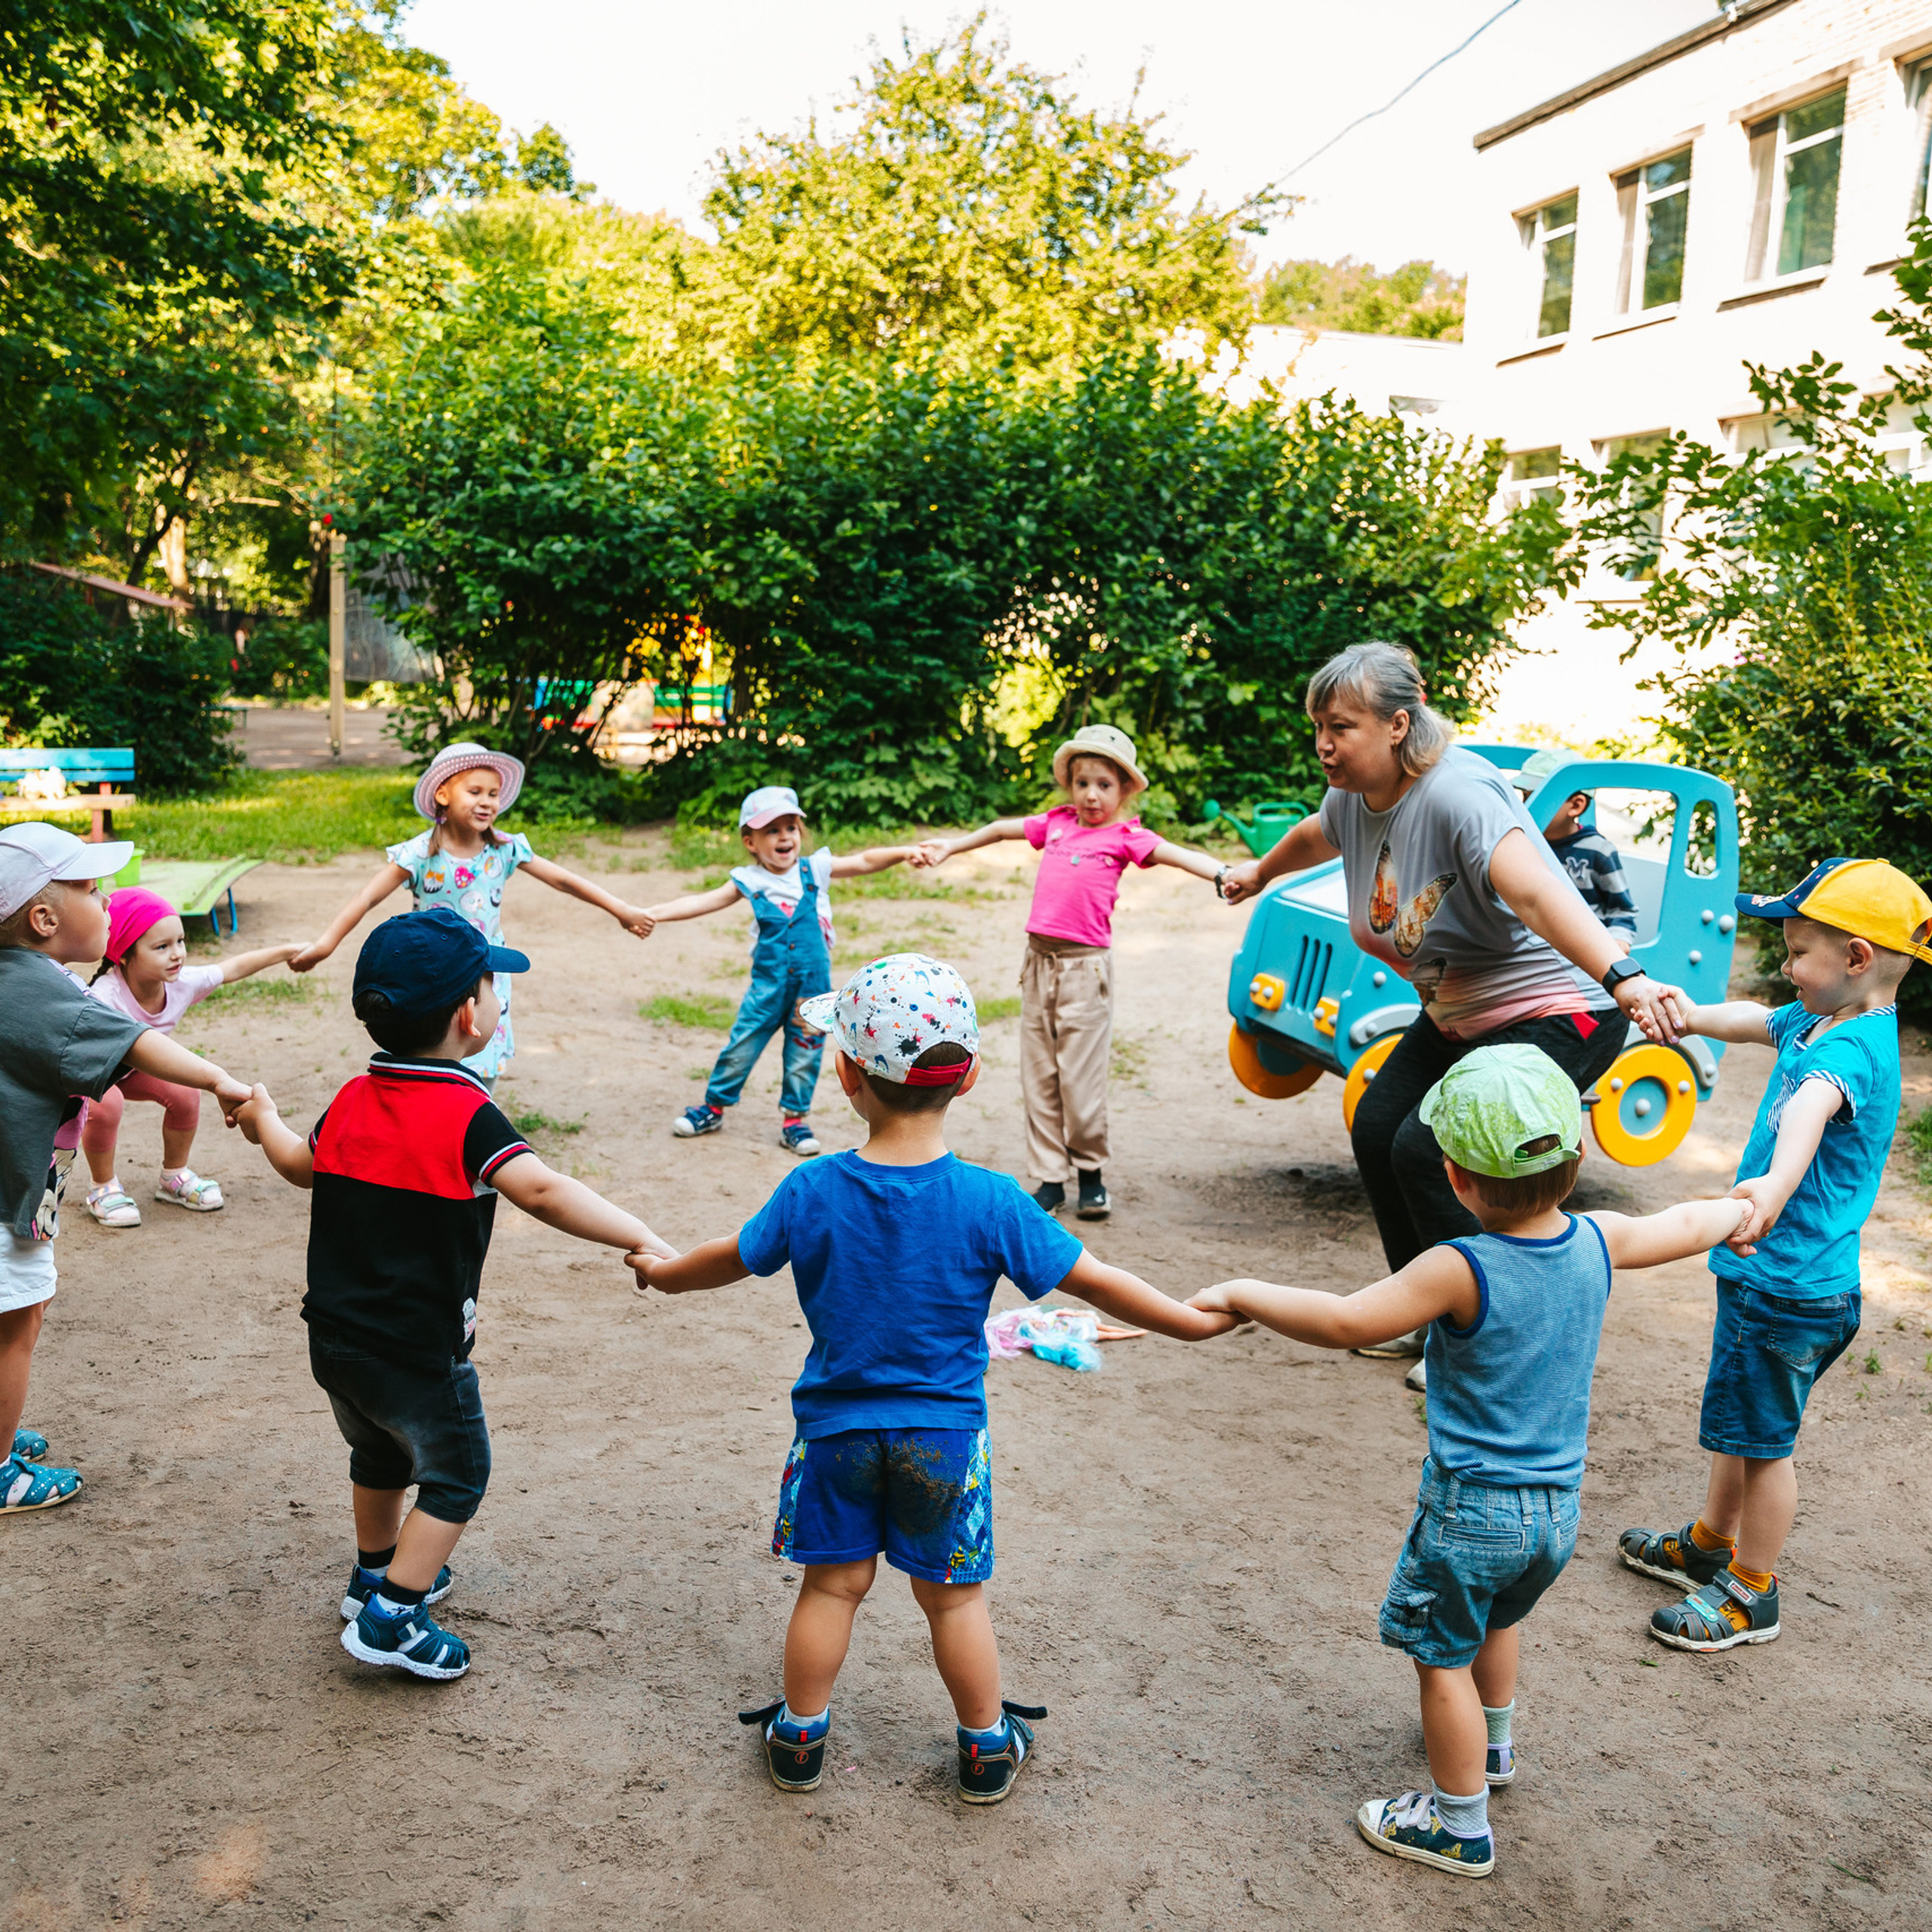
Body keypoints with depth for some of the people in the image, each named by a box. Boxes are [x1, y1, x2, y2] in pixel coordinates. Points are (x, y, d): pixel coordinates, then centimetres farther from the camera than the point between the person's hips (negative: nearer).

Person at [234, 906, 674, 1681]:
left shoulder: (352, 1101, 0)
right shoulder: (467, 1116, -23)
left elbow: (300, 1165, 20)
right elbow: (540, 1190, -38)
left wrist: (263, 1118, 40)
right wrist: (638, 1237, -42)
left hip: (334, 1338, 7)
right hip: (418, 1354, -7)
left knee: (380, 1456, 29)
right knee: (455, 1474, 13)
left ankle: (375, 1575, 47)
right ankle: (389, 1618, 12)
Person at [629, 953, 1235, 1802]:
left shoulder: (811, 1191, -13)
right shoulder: (991, 1202, -18)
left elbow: (737, 1257, 4)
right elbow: (1095, 1281, -13)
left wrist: (665, 1273, 25)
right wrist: (1195, 1320, 1)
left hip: (837, 1429, 1)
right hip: (944, 1437, -1)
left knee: (832, 1585, 16)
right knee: (954, 1596, 14)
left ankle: (799, 1740, 32)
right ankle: (986, 1748, 31)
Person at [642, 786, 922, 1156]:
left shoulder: (815, 870, 0)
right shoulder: (749, 882, -2)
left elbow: (864, 862, -1)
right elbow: (703, 902, -4)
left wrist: (906, 852, -14)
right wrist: (652, 914, -13)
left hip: (812, 985, 1)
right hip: (769, 983, -1)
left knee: (804, 1052, 8)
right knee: (741, 1046, 4)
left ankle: (794, 1118, 22)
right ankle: (714, 1107, 22)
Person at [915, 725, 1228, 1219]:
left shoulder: (1125, 836, -3)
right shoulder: (1057, 822, 11)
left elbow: (1177, 854, -17)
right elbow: (1004, 829, 26)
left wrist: (1223, 873, -34)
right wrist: (951, 846, 36)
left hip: (1085, 965, -5)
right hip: (1039, 960, 5)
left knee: (1081, 1081, -2)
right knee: (1038, 1077, 8)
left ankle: (1091, 1173, 19)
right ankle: (1049, 1180, 17)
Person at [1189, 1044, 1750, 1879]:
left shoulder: (1460, 1270, -26)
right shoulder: (1596, 1243, -8)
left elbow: (1345, 1321, -31)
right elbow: (1684, 1227, 10)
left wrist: (1240, 1294, -20)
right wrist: (1739, 1209, 32)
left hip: (1472, 1509, -7)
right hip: (1559, 1505, 7)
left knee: (1442, 1659, 12)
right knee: (1498, 1617, 33)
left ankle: (1461, 1828, 25)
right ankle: (1494, 1744, 55)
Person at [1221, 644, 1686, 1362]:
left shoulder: (1457, 792, -31)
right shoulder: (1352, 796, -3)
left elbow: (1532, 889, -48)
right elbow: (1316, 836, 24)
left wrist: (1623, 977, -61)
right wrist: (1261, 872, 44)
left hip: (1552, 1014, -10)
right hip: (1453, 1014, 10)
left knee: (1428, 1150, -19)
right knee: (1376, 1130, 8)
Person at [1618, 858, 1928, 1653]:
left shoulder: (1853, 1049, -26)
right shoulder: (1816, 1021, 4)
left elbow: (1812, 1107, -48)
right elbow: (1748, 1019, 25)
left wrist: (1776, 1183, -65)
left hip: (1792, 1289, -10)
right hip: (1761, 1270, 10)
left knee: (1764, 1439, 5)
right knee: (1740, 1421, 24)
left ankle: (1751, 1594, 21)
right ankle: (1710, 1544, 42)